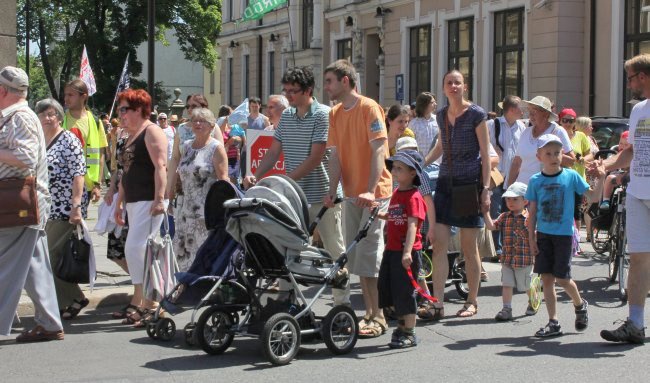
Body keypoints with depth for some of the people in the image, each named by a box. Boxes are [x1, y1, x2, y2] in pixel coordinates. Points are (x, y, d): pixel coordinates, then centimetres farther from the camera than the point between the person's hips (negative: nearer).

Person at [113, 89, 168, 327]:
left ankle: (141, 303, -10)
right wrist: (119, 203, 23)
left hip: (149, 201, -9)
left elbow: (160, 166, -17)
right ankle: (141, 306, 12)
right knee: (144, 252, 9)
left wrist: (159, 198, -25)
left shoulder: (151, 131, -7)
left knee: (135, 248, -15)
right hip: (133, 202, 9)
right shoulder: (130, 137, 22)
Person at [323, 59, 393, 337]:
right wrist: (332, 191, -6)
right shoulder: (335, 113, 10)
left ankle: (378, 318, -1)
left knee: (369, 254, -8)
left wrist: (370, 190, -26)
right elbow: (336, 155, 6)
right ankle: (369, 314, 18)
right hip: (351, 194, 7)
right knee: (357, 255, 9)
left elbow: (378, 150, -17)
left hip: (374, 193, -7)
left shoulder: (369, 108, -10)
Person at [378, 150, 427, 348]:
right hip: (391, 250, 9)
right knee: (388, 288, 14)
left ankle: (409, 333, 7)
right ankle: (402, 326, 30)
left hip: (407, 252, -9)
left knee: (404, 291, -4)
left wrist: (407, 252, -30)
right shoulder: (396, 193, 13)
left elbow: (412, 226, -23)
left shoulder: (413, 197, -14)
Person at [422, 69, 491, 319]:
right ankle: (437, 303, -3)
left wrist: (486, 188, -11)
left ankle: (472, 301, 16)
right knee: (439, 244, -4)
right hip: (446, 183, 5)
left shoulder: (476, 114, -6)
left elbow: (485, 154, -6)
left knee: (468, 247, 3)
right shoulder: (442, 115, 10)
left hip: (470, 183, -5)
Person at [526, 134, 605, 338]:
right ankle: (553, 322, 8)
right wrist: (532, 239, 1)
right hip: (543, 235, 2)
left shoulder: (571, 176, -3)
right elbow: (532, 212, 4)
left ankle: (580, 304, 26)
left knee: (562, 278, -4)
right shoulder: (535, 181, 2)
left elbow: (592, 194, 0)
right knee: (546, 278, 1)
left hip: (564, 234, -2)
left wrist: (600, 179, -17)